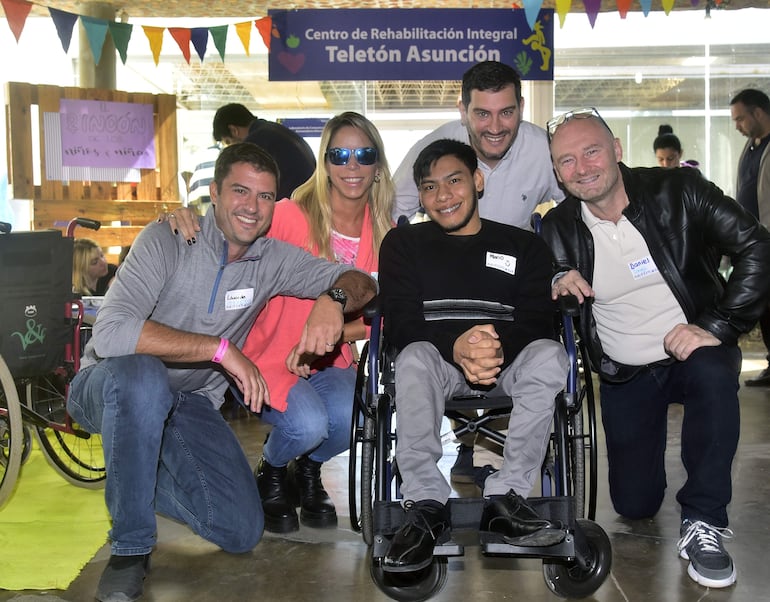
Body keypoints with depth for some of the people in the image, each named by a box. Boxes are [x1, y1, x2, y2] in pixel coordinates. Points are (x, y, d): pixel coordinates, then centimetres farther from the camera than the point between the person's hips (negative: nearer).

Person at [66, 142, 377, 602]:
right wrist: (220, 348, -31)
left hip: (188, 406, 4)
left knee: (243, 532, -11)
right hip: (111, 388, -4)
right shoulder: (169, 240, -17)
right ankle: (130, 549, -22)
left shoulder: (274, 260, -2)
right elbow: (111, 332, -29)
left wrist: (333, 298, -25)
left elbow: (361, 282, 1)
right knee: (143, 376, -41)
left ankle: (134, 478, 16)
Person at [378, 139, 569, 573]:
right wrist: (456, 347, -26)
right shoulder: (404, 244, 11)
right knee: (414, 358, -34)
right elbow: (400, 324, -3)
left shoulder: (525, 246, 12)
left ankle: (507, 496, -26)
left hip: (509, 363, 1)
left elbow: (538, 323, -2)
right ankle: (427, 505, -30)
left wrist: (499, 348, -27)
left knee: (549, 354, -31)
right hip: (437, 361, -1)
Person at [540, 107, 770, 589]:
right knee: (634, 505, 4)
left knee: (714, 373, -39)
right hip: (624, 376, 3)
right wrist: (555, 285, -20)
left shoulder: (677, 192, -14)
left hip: (693, 351, -2)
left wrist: (718, 327, -26)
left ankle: (703, 524, -22)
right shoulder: (559, 228, -5)